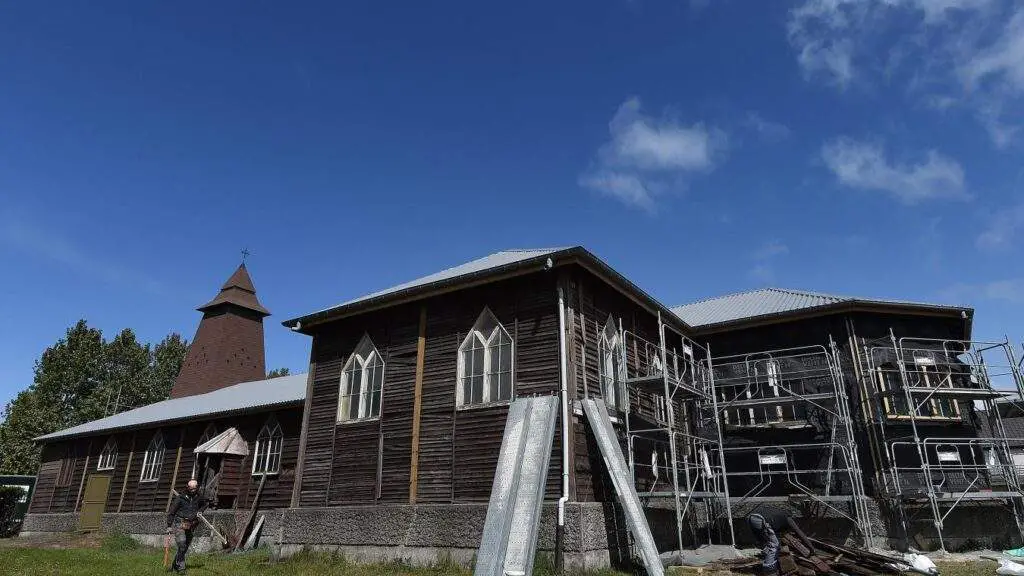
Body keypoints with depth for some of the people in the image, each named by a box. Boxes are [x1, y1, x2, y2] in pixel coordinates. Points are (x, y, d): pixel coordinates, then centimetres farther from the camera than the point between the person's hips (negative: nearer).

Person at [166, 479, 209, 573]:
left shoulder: (199, 498, 4)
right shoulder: (181, 498, -7)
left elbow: (204, 505, 26)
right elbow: (171, 512, -1)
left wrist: (200, 511, 6)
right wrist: (169, 526, -4)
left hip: (190, 526, 5)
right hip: (179, 524, -5)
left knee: (185, 548, 8)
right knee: (182, 545, -16)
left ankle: (174, 566, 22)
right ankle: (181, 567, -8)